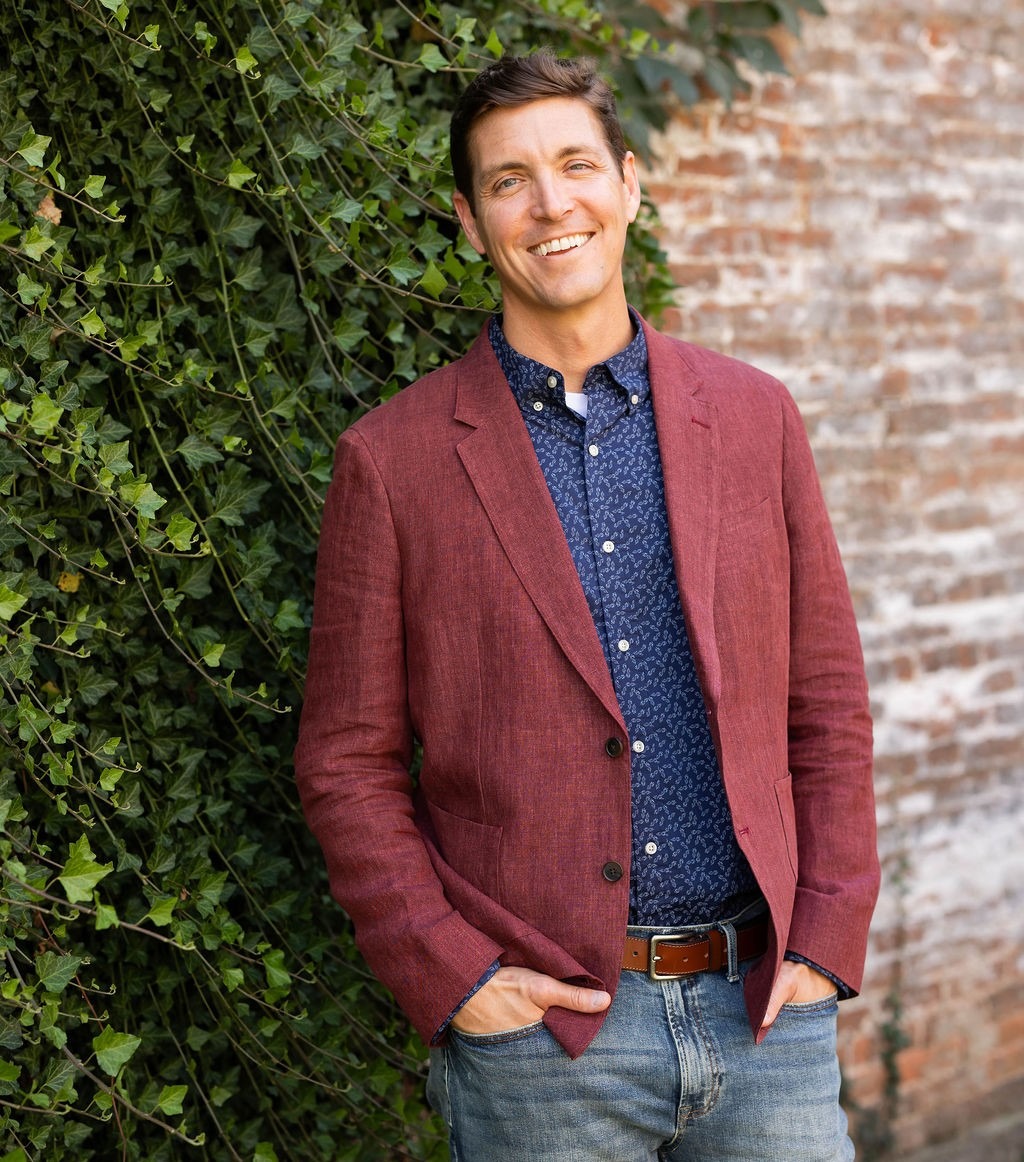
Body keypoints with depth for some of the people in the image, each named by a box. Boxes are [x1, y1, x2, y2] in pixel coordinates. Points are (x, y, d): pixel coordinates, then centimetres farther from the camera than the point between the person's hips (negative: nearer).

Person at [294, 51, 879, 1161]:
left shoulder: (754, 416, 6)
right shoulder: (391, 458, -2)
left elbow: (827, 702, 9)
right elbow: (347, 764, 0)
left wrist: (826, 938, 1)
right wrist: (448, 976, -8)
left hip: (765, 1006, 2)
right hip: (540, 1033, -2)